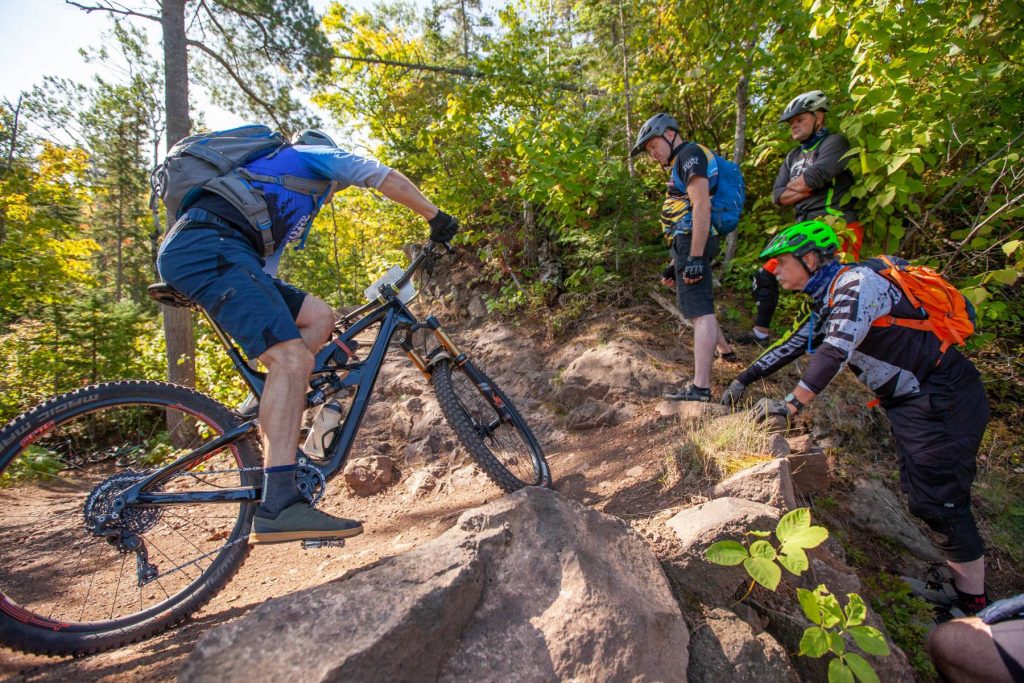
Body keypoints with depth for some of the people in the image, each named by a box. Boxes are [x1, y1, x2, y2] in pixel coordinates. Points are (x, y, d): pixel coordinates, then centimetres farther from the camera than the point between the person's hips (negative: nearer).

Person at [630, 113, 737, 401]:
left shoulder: (690, 153, -6)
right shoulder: (682, 164, 26)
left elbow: (702, 205, -19)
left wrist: (695, 258, -25)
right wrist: (675, 265, 24)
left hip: (693, 243, -11)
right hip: (688, 244, 11)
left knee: (700, 310, -14)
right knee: (694, 304, 24)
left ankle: (701, 387, -15)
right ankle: (724, 350, 41)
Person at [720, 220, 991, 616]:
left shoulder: (857, 282, -21)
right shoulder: (827, 300, 9)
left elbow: (836, 352, -33)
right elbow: (791, 346, 12)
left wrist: (790, 405, -35)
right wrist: (743, 381, 11)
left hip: (944, 400, -9)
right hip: (911, 404, 9)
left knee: (941, 502, -5)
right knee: (922, 501, 16)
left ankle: (974, 607, 12)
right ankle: (960, 583, 32)